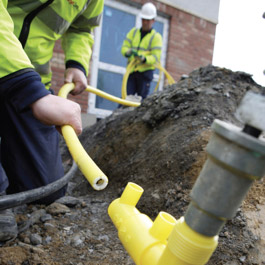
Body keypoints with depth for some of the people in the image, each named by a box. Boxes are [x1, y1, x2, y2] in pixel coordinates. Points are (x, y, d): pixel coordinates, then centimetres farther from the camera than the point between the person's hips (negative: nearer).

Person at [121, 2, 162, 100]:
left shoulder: (156, 37, 3)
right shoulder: (133, 32, 15)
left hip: (146, 72, -3)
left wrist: (143, 59, -26)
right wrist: (128, 52, -17)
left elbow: (156, 57, -7)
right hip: (131, 71, 3)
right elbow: (124, 47, 8)